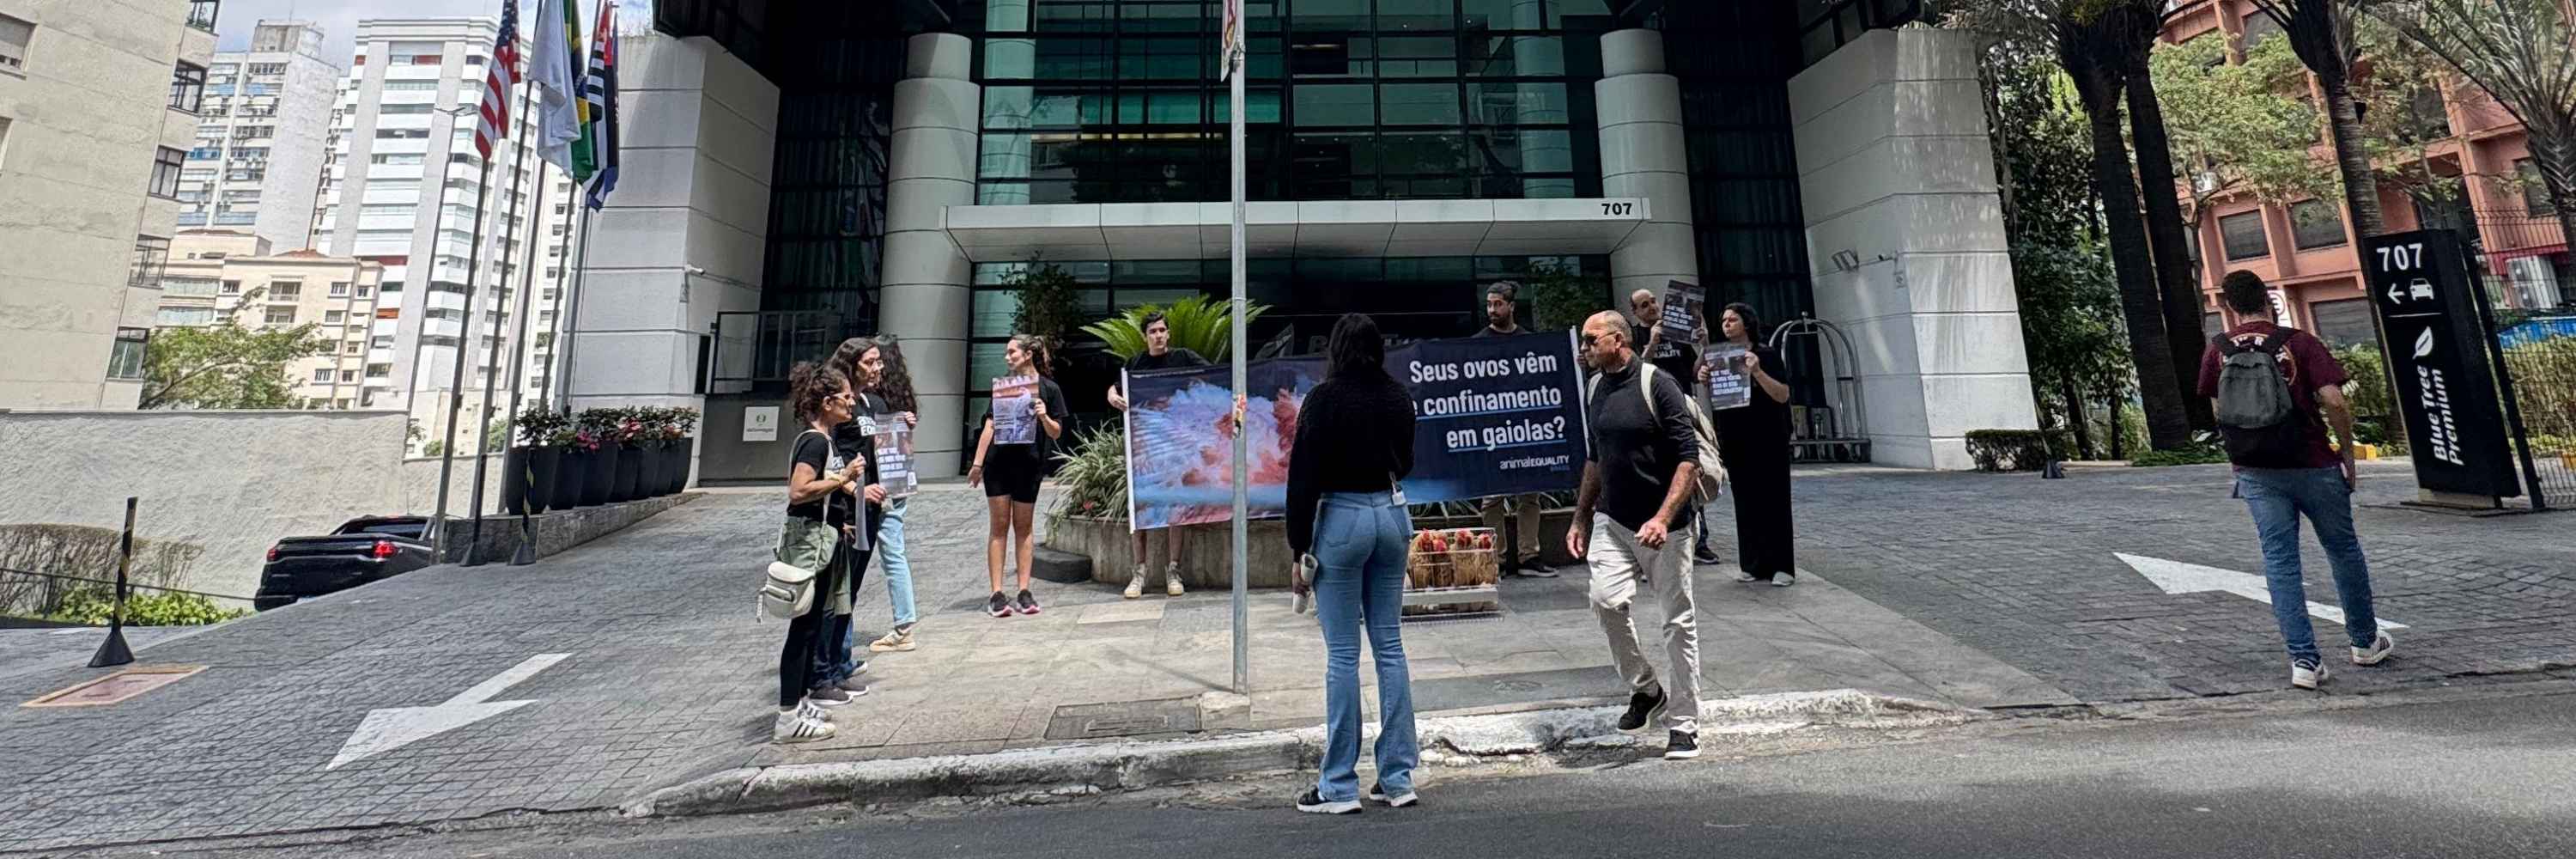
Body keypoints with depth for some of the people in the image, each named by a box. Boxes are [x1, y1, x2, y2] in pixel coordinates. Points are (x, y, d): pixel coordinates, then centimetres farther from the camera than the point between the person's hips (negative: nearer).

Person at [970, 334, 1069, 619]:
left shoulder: (1049, 388, 1)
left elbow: (1056, 433, 2)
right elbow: (989, 427, 8)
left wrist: (1044, 417, -19)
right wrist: (978, 463, 3)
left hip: (1029, 465, -1)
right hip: (999, 462, 1)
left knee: (1023, 527, 7)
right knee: (999, 526, 2)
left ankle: (1024, 592, 11)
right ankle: (997, 594, 3)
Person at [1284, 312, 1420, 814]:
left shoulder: (1325, 398, -9)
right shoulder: (1397, 396, 6)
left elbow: (1304, 477, -11)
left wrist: (1299, 549, -6)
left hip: (1343, 519, -5)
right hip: (1392, 514, 5)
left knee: (1342, 653, 1)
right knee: (1390, 645, 11)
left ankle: (1339, 787, 10)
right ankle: (1398, 778, 19)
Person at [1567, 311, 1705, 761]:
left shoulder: (1658, 384, -12)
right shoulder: (1595, 389, 9)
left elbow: (1689, 457, -15)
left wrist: (1663, 518, -25)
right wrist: (1581, 517, 17)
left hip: (1664, 526, -5)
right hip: (1611, 521, 5)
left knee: (1678, 623, 4)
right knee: (1606, 599, -14)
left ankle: (1683, 725, 18)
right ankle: (1645, 690, 10)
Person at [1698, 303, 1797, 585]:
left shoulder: (1767, 355, -2)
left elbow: (1783, 396, -8)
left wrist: (1758, 372, -21)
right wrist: (1704, 381, -5)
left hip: (1768, 441, -4)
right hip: (1735, 441, 4)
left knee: (1774, 499, -1)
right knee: (1746, 501, 5)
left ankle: (1782, 566, 4)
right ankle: (1753, 564, 11)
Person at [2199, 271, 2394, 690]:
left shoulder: (2217, 350, 0)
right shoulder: (2300, 342, -7)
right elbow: (2334, 401, -13)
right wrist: (2348, 452, -1)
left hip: (2256, 473, 1)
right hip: (2313, 466, 0)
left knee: (2279, 561, 5)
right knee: (2343, 550, 19)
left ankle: (2304, 659, 3)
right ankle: (2365, 642, 35)